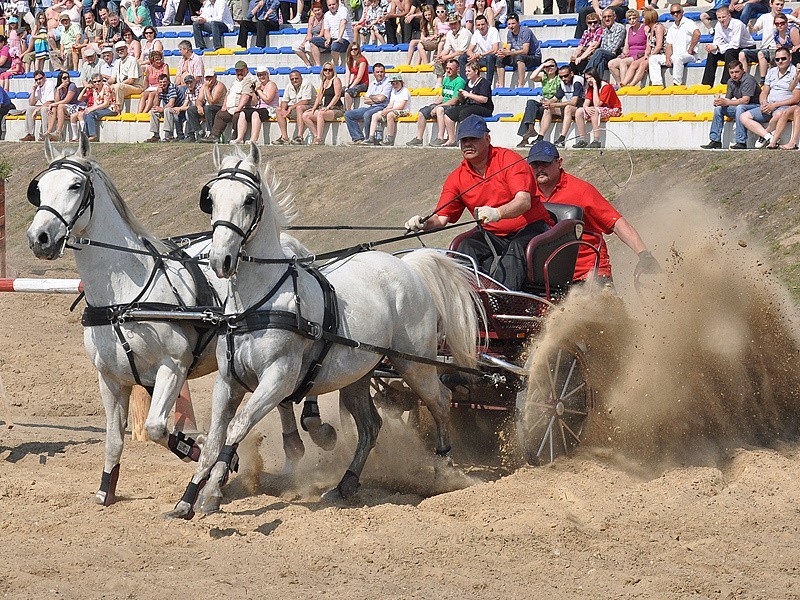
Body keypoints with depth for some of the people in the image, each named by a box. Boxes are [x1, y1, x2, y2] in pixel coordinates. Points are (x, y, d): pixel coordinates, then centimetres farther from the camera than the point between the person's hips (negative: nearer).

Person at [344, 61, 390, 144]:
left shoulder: (387, 83, -3)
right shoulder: (372, 83, 20)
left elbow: (381, 98, -15)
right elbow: (365, 100, 13)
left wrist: (370, 97, 3)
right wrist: (375, 100, -5)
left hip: (381, 107, -8)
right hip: (370, 107, 8)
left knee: (367, 114, -39)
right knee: (348, 114, -1)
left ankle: (368, 139, -25)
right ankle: (359, 138, -10)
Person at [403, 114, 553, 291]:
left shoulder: (509, 160, -10)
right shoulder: (457, 178, 6)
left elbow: (524, 202, -23)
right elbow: (441, 218, 2)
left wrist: (497, 213, -44)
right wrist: (424, 224, -22)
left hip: (529, 228, -5)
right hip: (494, 235, 5)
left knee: (516, 248, -36)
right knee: (467, 247, -25)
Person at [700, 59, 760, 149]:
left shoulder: (748, 80, -20)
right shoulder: (731, 82, 5)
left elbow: (745, 100, -29)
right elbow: (728, 99, 7)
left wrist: (726, 102, -33)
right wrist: (720, 101, -18)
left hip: (755, 106, -8)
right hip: (740, 108, 8)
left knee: (739, 107, -36)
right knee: (719, 108, -1)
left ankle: (741, 142, -36)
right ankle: (715, 141, -2)